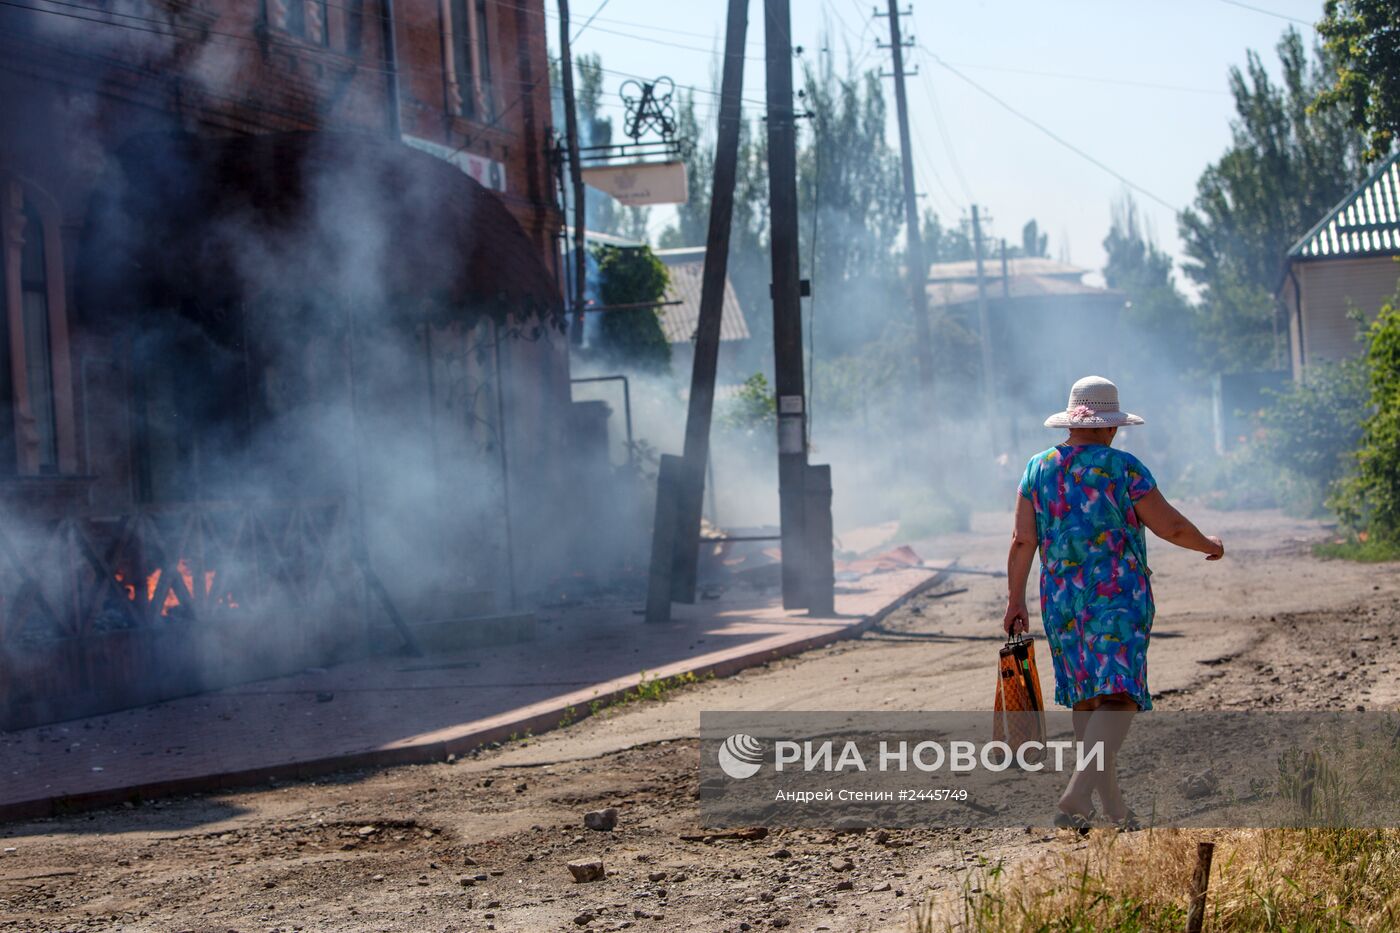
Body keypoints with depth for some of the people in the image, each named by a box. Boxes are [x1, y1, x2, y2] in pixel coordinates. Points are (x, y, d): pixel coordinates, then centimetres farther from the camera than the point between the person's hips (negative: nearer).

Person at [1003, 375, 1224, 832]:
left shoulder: (1039, 468, 5)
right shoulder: (1123, 468, -7)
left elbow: (1022, 541, 2)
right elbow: (1170, 525, -5)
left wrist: (1015, 601, 7)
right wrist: (1209, 545, 13)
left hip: (1060, 601, 5)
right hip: (1118, 597, -5)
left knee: (1085, 699, 15)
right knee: (1116, 699, -9)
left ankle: (1112, 802, 24)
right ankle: (1077, 795, -27)